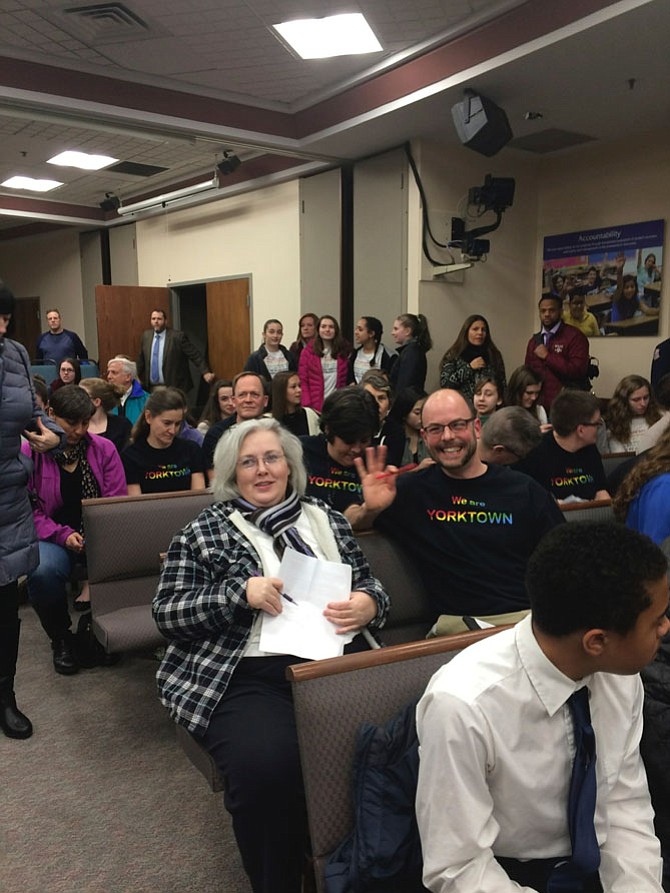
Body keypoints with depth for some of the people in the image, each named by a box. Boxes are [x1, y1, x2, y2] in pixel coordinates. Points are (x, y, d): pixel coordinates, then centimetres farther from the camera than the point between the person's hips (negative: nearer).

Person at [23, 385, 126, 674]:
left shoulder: (104, 449, 4)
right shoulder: (29, 452, -2)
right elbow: (28, 509, -4)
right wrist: (63, 535, -17)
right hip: (53, 537, -1)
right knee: (43, 573, -35)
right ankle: (60, 638, -1)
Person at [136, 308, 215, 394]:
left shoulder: (178, 336, -10)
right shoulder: (146, 335, 7)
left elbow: (195, 355, -11)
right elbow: (141, 359, 19)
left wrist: (205, 372, -21)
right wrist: (137, 376, 23)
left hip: (173, 388, -4)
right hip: (151, 388, 4)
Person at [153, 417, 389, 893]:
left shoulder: (326, 518, 17)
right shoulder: (203, 531, 9)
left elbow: (369, 584, 21)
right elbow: (166, 612, 3)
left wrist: (368, 604, -4)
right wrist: (241, 593, -11)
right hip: (246, 675, -2)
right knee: (266, 765, -32)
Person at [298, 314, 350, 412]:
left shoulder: (343, 350, 8)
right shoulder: (308, 352, 4)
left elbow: (347, 379, 8)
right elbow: (302, 381, 1)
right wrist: (307, 406, -10)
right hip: (315, 406, -1)